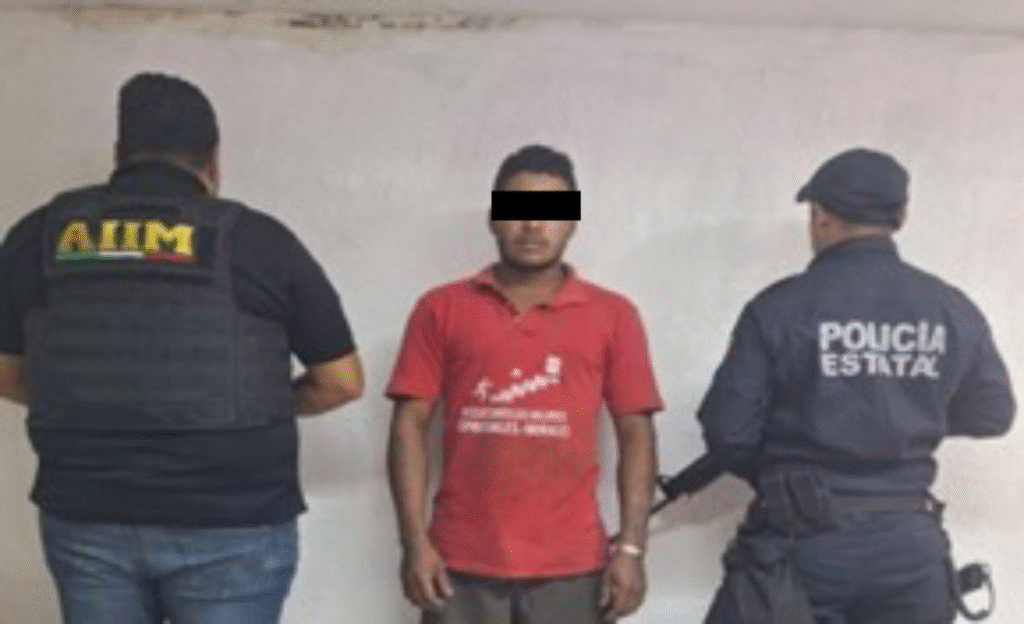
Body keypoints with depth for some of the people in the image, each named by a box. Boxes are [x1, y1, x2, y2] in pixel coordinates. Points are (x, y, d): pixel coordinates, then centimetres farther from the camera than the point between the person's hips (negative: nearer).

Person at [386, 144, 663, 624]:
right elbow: (410, 425, 2)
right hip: (463, 563, 0)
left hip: (570, 566, 0)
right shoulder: (442, 310, 4)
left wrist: (630, 547, -3)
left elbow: (636, 434, 4)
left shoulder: (612, 315, 4)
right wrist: (415, 542, -6)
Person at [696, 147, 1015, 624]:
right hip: (910, 543, 4)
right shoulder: (953, 310, -1)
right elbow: (993, 415, 13)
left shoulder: (779, 307, -11)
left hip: (803, 543, -3)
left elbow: (729, 433, -10)